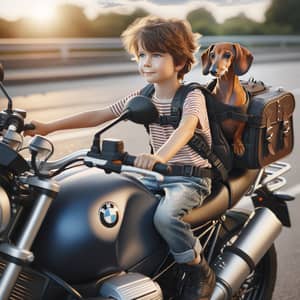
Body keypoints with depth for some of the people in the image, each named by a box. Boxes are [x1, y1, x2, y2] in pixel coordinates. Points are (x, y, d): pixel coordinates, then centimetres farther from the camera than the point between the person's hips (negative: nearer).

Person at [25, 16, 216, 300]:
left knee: (165, 215, -35)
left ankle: (200, 273, -9)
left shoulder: (192, 96, -15)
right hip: (157, 174, 7)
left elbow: (184, 129, -37)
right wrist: (48, 126, -4)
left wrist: (158, 157, -58)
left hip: (191, 177, -7)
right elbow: (99, 115, 4)